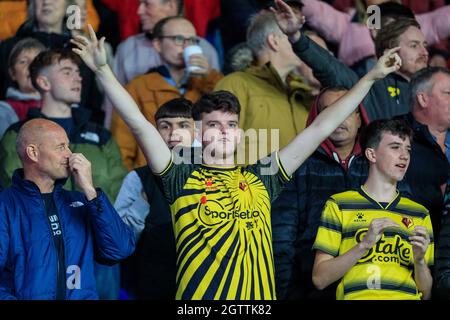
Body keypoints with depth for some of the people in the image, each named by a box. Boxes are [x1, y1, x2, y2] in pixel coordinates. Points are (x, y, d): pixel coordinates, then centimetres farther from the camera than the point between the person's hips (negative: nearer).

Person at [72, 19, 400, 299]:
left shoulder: (261, 178, 12)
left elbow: (320, 128, 14)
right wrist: (103, 70, -10)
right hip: (199, 297, -2)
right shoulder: (183, 178, 5)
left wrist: (370, 78, 15)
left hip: (259, 298, 2)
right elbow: (139, 122, -3)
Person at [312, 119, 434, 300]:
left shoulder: (419, 214, 19)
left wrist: (420, 260, -2)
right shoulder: (339, 205, 10)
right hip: (357, 296, -2)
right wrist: (364, 244, -8)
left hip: (408, 297, 3)